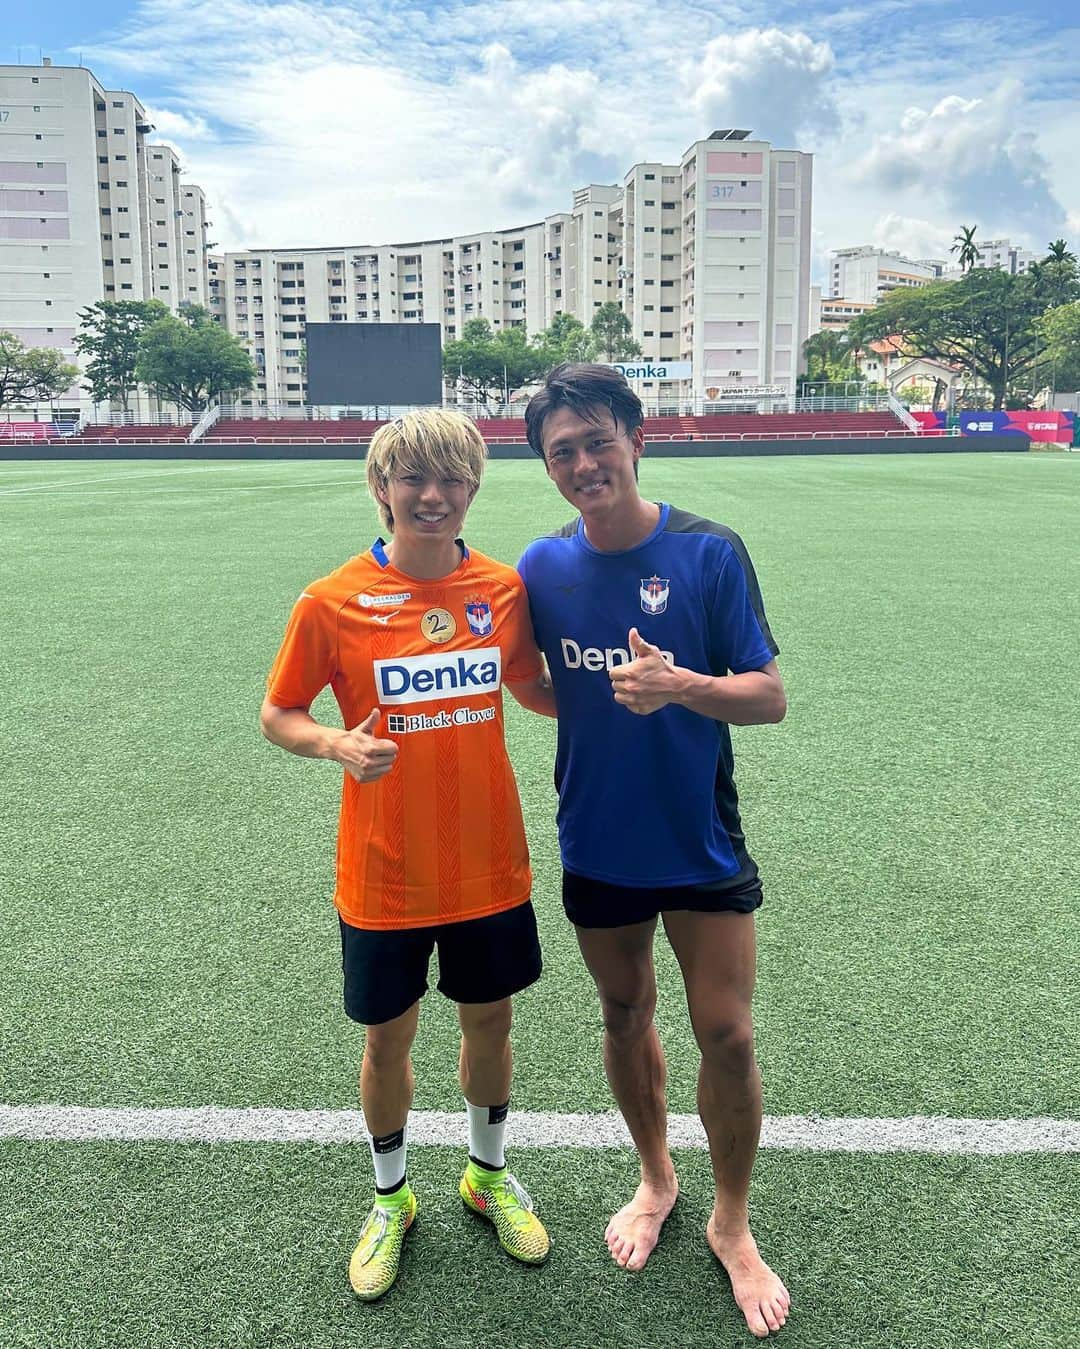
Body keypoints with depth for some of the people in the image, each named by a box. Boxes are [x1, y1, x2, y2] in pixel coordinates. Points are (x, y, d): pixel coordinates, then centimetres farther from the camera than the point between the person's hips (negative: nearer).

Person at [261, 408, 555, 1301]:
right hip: (385, 878, -2)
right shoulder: (332, 603, -12)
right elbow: (278, 715, -3)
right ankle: (391, 1199, 43)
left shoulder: (503, 588, -4)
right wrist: (338, 744, -23)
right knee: (389, 1038, 14)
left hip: (489, 867, 2)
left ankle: (489, 1175, 47)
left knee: (489, 1023, 18)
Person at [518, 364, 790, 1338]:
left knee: (727, 1035, 4)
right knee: (625, 1016, 18)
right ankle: (656, 1177, 44)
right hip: (597, 845, 3)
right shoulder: (543, 566, -5)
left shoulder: (709, 552, -14)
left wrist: (681, 686, -31)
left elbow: (769, 696, -14)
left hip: (702, 844, -2)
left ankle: (731, 1223, 30)